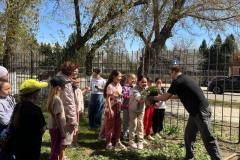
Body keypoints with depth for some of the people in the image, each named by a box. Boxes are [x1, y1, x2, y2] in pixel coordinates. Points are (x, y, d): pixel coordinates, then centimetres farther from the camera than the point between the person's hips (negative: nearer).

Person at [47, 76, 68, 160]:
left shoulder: (52, 98, 5)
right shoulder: (57, 99, -22)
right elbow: (58, 117, -22)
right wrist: (62, 131, -17)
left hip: (52, 127, 9)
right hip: (57, 128, -9)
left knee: (54, 149, 20)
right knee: (56, 150, 3)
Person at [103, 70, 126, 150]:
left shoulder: (119, 85, 8)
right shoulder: (110, 86, -14)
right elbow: (108, 99, -17)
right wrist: (110, 110, -21)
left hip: (118, 108, 7)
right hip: (111, 108, -7)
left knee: (118, 125, 11)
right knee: (110, 125, 3)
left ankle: (118, 142, 21)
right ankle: (109, 143, 14)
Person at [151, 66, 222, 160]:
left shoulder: (177, 82, -13)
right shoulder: (184, 79, 15)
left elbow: (165, 97, -8)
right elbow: (180, 95, 30)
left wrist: (153, 98, 6)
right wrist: (169, 96, 33)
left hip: (201, 111, -10)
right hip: (195, 112, 10)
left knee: (207, 138, -5)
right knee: (188, 135, 15)